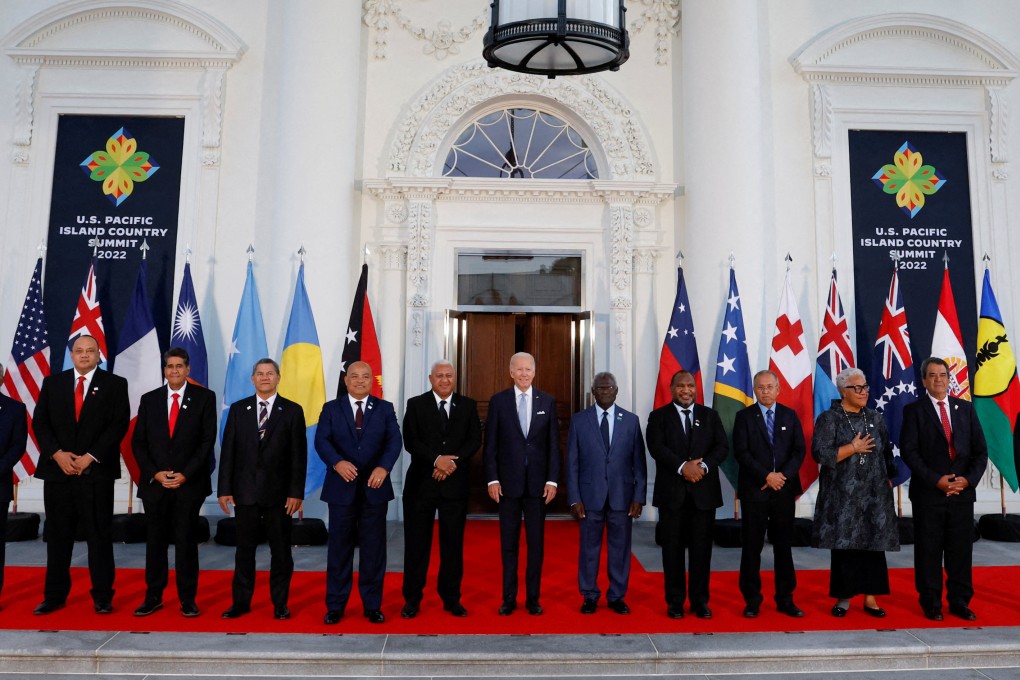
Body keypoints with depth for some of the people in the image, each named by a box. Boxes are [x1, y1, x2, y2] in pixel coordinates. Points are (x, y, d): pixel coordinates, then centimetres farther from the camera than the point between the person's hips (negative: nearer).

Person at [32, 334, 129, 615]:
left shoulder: (115, 384, 3)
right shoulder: (52, 383, 11)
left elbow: (119, 424, -5)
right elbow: (39, 422, 6)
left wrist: (90, 457, -12)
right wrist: (57, 454, -8)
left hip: (97, 472, -3)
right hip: (57, 470, 3)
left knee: (100, 536, 2)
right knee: (58, 536, 9)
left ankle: (103, 597, 10)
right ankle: (55, 595, 21)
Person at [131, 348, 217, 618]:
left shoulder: (204, 398, 1)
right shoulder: (149, 399, 8)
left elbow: (207, 440, -4)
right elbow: (138, 442, 7)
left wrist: (185, 475, -11)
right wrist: (154, 473, -6)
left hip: (189, 482, -2)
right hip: (154, 482, 2)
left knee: (186, 541, 4)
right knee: (155, 541, 9)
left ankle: (187, 599, 13)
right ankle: (153, 597, 20)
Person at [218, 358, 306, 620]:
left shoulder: (292, 411, 0)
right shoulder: (238, 409, 6)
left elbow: (299, 455, -3)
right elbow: (227, 451, 4)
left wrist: (296, 492, -8)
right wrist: (224, 489, -2)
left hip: (279, 492, -1)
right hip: (245, 491, 1)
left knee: (280, 550, 6)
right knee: (244, 548, 10)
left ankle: (280, 603, 18)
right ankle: (241, 601, 22)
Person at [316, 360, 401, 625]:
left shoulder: (385, 408, 6)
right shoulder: (331, 408, 5)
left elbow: (394, 440, -5)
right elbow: (321, 440, -6)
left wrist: (383, 467, -23)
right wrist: (337, 462, -25)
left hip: (374, 487, 0)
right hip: (341, 487, 0)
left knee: (374, 548, 6)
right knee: (339, 547, 7)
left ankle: (373, 605, 18)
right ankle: (335, 606, 18)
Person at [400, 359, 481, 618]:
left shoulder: (468, 405, 8)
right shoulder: (416, 404, 3)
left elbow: (475, 439, -1)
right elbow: (410, 441, -6)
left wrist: (453, 462, -14)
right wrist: (437, 459, -18)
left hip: (455, 483, 1)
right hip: (421, 482, -1)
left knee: (453, 543, 8)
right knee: (417, 543, 5)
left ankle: (451, 598, 20)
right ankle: (412, 599, 17)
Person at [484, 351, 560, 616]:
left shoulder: (548, 402, 3)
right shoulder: (498, 401, 1)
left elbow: (553, 444, 3)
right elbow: (490, 444, 1)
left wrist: (552, 480, -4)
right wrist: (492, 479, -6)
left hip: (538, 482, 1)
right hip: (508, 482, 0)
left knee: (536, 542, 8)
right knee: (508, 542, 8)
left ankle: (533, 598, 19)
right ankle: (509, 598, 19)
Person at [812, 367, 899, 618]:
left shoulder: (875, 419, 10)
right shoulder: (829, 419, -4)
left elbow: (887, 453, 14)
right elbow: (820, 453, -14)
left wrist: (889, 479, 6)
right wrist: (853, 448, -13)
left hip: (874, 494, 4)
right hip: (842, 496, -4)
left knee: (873, 544, 5)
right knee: (843, 546, 2)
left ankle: (870, 598, 16)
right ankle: (844, 597, 14)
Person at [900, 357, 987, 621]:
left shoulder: (965, 408, 10)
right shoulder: (914, 410, 0)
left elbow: (980, 450, 7)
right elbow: (908, 451, -7)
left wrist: (968, 479, -7)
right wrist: (935, 480, -14)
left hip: (963, 491, 3)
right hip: (928, 493, -3)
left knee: (961, 550, 8)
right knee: (929, 551, 4)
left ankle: (960, 602, 20)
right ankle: (931, 604, 15)